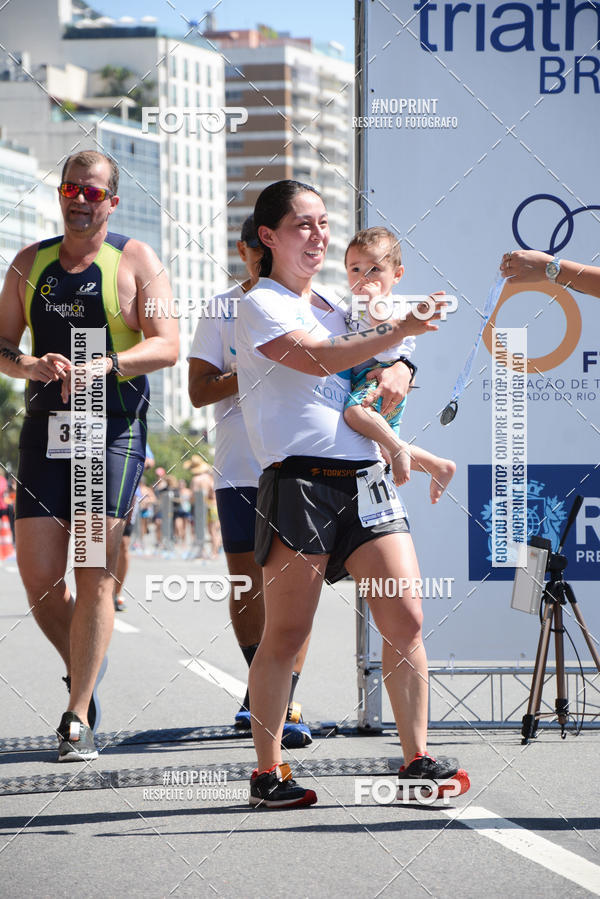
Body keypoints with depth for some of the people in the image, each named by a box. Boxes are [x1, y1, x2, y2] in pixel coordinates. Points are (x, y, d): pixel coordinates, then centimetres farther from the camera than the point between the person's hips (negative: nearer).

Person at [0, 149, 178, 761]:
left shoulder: (135, 261, 2)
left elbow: (166, 346, -7)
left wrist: (108, 363, -24)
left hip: (114, 429, -3)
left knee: (95, 575, -10)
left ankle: (78, 719, -6)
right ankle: (82, 672, 22)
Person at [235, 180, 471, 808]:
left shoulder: (331, 308, 24)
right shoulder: (260, 307, 0)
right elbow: (318, 358, -16)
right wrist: (398, 331, -21)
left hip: (364, 477, 7)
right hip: (300, 479, -7)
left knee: (405, 619, -4)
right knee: (286, 635, -4)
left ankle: (416, 760, 1)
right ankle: (267, 773, 5)